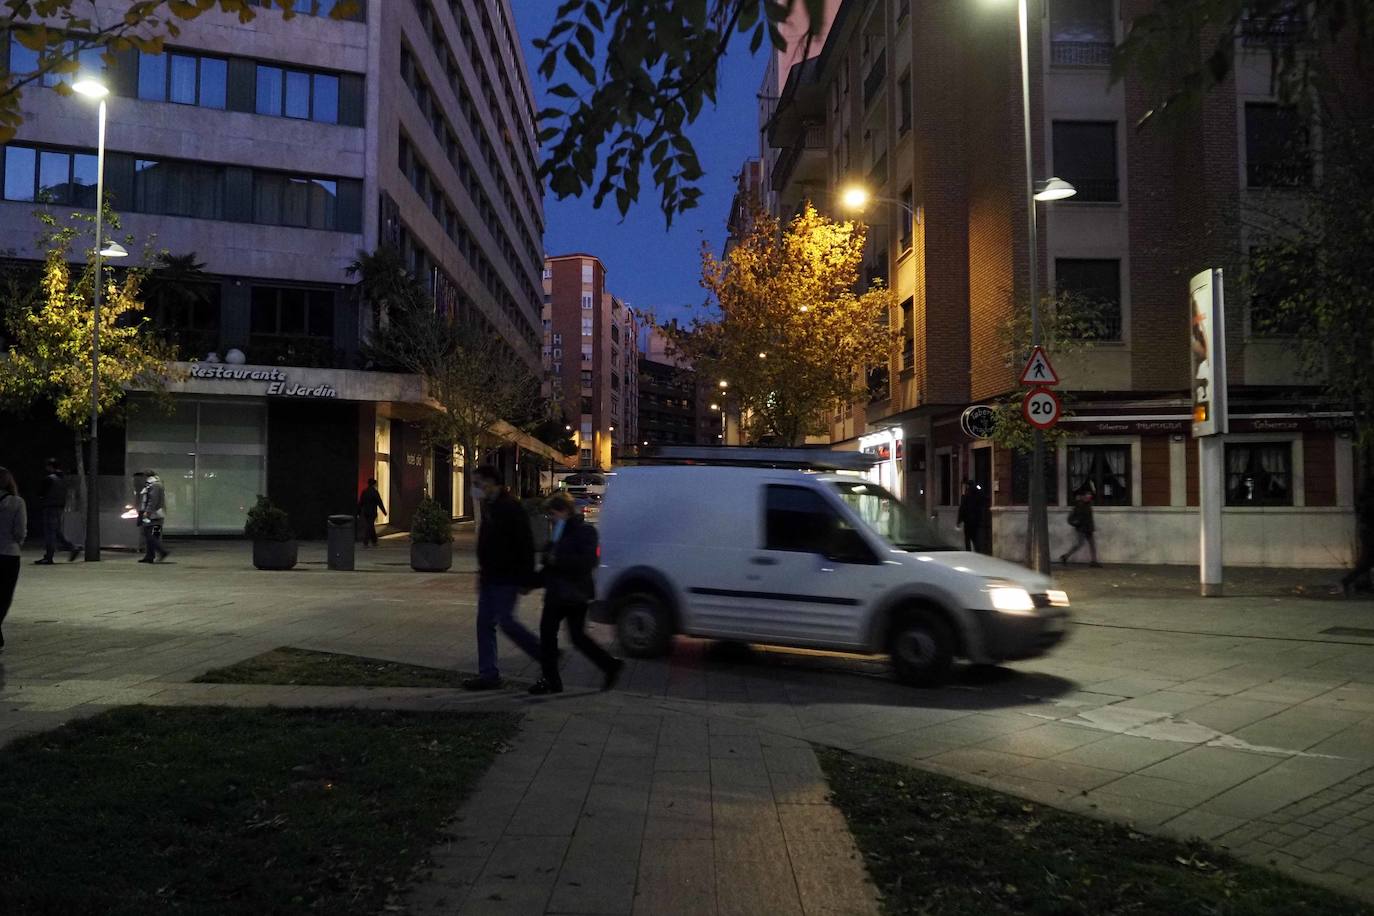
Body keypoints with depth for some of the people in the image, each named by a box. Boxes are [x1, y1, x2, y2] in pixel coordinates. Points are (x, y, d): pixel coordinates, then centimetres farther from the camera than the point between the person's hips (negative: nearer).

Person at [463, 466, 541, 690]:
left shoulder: (510, 507, -17)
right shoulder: (488, 506, 12)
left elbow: (525, 545, -19)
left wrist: (525, 579, -20)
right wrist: (482, 571, 20)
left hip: (507, 577, -9)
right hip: (491, 577, 9)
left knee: (505, 621, -7)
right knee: (485, 623, 8)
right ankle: (488, 674, 14)